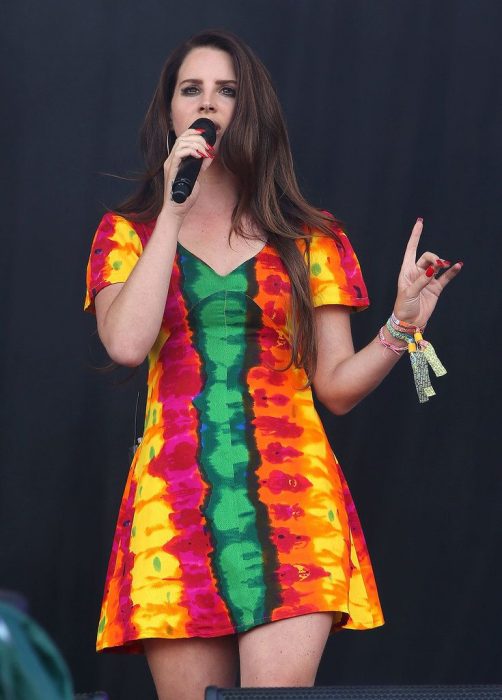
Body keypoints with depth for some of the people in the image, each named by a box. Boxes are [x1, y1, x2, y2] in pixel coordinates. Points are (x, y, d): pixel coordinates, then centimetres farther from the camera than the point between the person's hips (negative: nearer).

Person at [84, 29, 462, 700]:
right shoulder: (128, 233, 13)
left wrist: (403, 324, -6)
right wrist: (174, 214, -5)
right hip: (177, 501, 0)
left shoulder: (310, 239, 14)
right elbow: (126, 342, -7)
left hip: (290, 495, 0)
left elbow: (336, 385, 11)